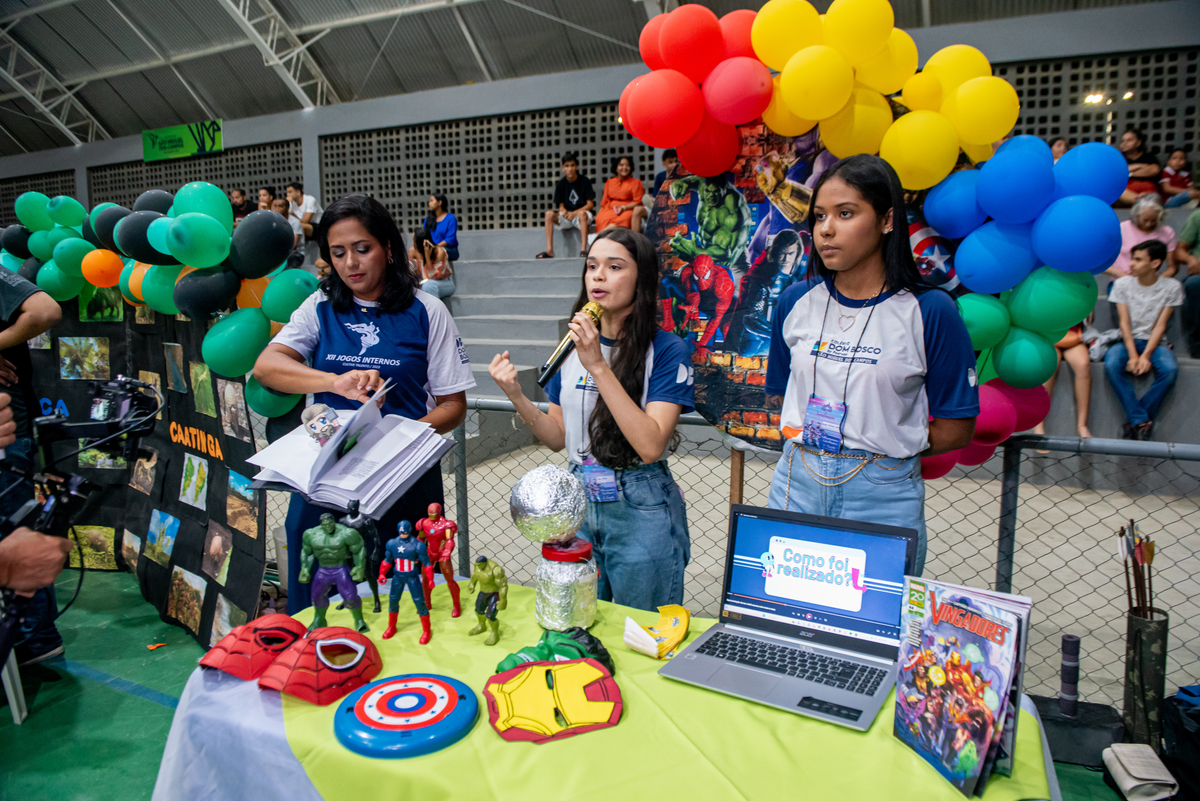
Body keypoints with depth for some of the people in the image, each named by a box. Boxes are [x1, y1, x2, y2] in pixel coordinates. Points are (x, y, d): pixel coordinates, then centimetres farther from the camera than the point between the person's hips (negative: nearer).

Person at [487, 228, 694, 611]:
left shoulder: (666, 349, -12)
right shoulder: (574, 343, 4)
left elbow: (651, 445, -23)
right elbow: (558, 437, 8)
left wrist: (599, 366, -25)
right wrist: (517, 397, -9)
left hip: (641, 511, -5)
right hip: (579, 501, 5)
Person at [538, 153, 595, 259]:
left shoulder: (584, 181, -3)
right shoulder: (560, 184, 5)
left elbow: (590, 204, -6)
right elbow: (561, 206, 6)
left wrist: (574, 213, -18)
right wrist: (564, 211, -20)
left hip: (583, 213, -3)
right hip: (566, 216, 3)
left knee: (582, 214, -38)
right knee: (549, 214, -23)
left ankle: (583, 249, -41)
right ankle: (549, 250, -29)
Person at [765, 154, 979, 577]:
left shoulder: (930, 310, -9)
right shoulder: (795, 301, 2)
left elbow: (956, 429, -4)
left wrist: (882, 447, -2)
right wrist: (810, 439, 0)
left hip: (885, 496, -3)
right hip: (796, 485, 3)